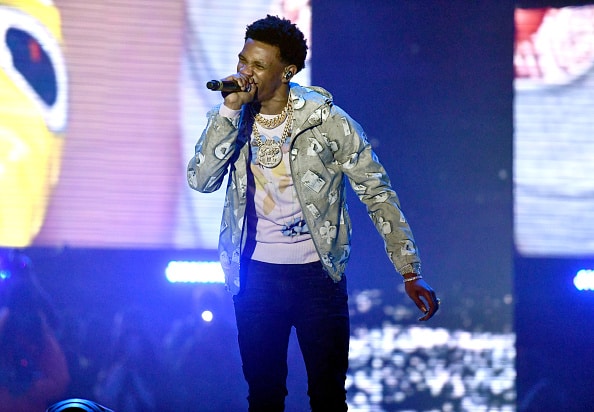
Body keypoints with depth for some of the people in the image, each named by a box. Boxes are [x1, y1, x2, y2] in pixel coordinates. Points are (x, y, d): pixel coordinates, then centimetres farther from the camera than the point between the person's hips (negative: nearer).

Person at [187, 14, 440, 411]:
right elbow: (201, 180, -14)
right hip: (256, 274, 3)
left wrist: (410, 273, -8)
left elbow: (377, 192, -5)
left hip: (318, 274, -2)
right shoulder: (231, 120, 1)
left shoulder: (327, 120, -9)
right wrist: (230, 110, -20)